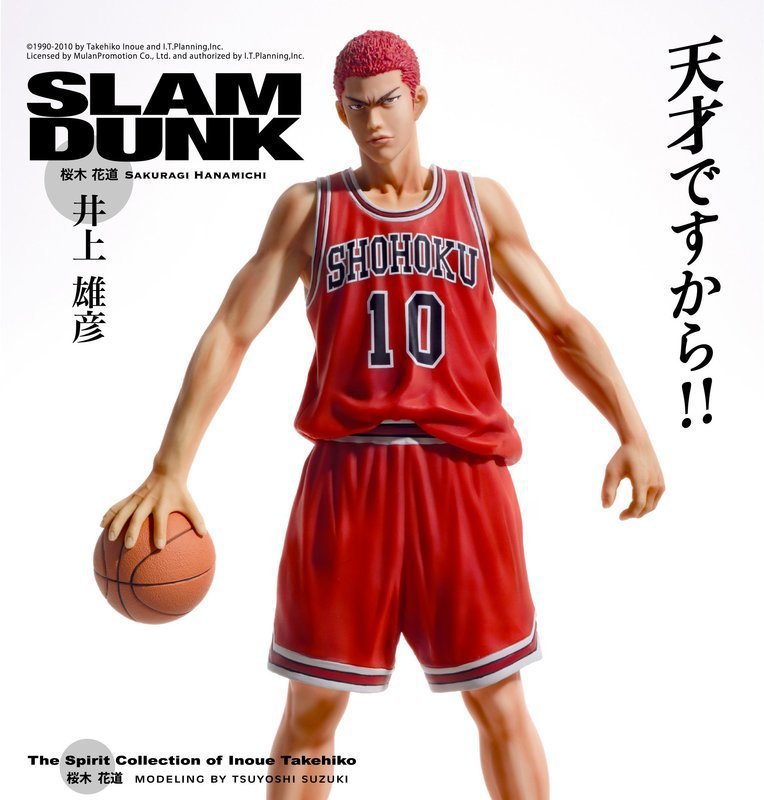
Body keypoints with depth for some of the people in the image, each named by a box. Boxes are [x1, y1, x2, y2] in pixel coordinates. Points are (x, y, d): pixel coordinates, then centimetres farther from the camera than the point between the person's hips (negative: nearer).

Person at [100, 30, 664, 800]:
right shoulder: (308, 208, 9)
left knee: (501, 707, 8)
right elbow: (229, 334, 2)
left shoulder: (482, 203, 12)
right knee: (310, 708, 9)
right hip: (348, 476, 0)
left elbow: (562, 324, 12)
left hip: (463, 473, 1)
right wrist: (170, 470, -9)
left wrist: (632, 432, -1)